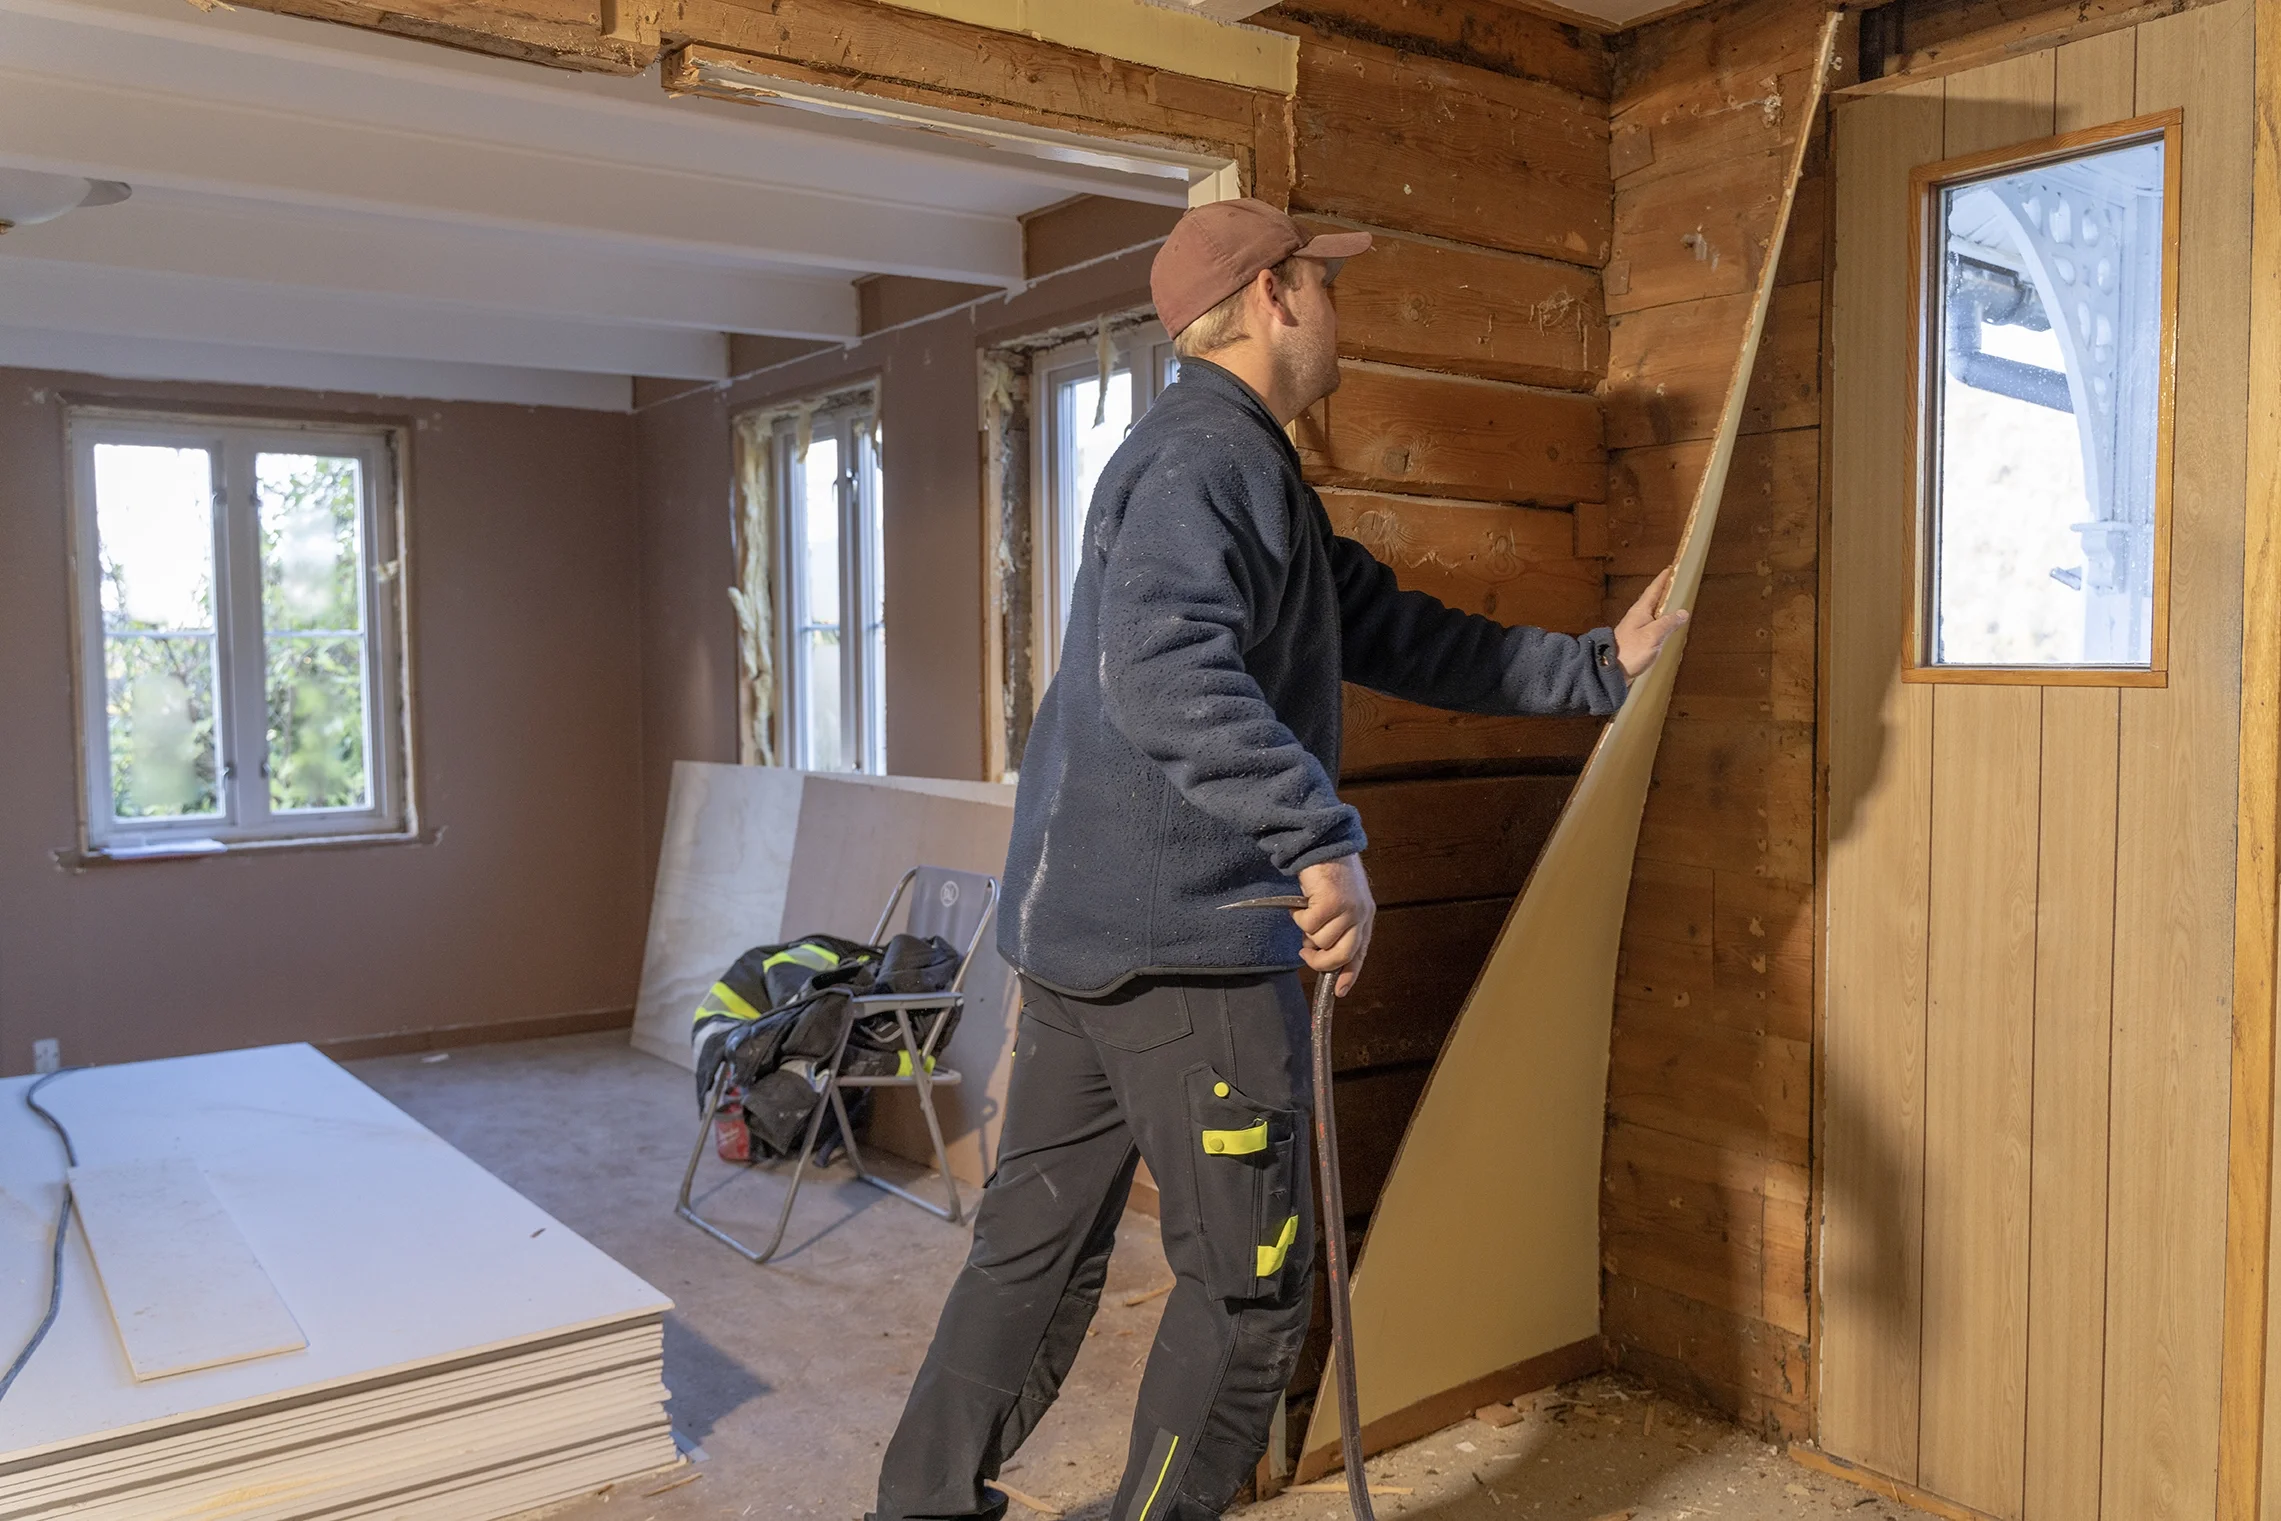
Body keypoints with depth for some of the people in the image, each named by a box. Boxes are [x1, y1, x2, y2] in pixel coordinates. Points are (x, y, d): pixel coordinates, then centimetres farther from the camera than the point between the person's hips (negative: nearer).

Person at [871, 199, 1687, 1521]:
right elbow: (1165, 670, -30)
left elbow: (1407, 642, 22)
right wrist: (1323, 840, -32)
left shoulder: (1256, 473, 21)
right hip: (1185, 939, -10)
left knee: (1039, 1248, 18)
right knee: (1252, 1283, 4)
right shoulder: (1202, 456, -12)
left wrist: (1601, 666, 23)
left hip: (1087, 923, 10)